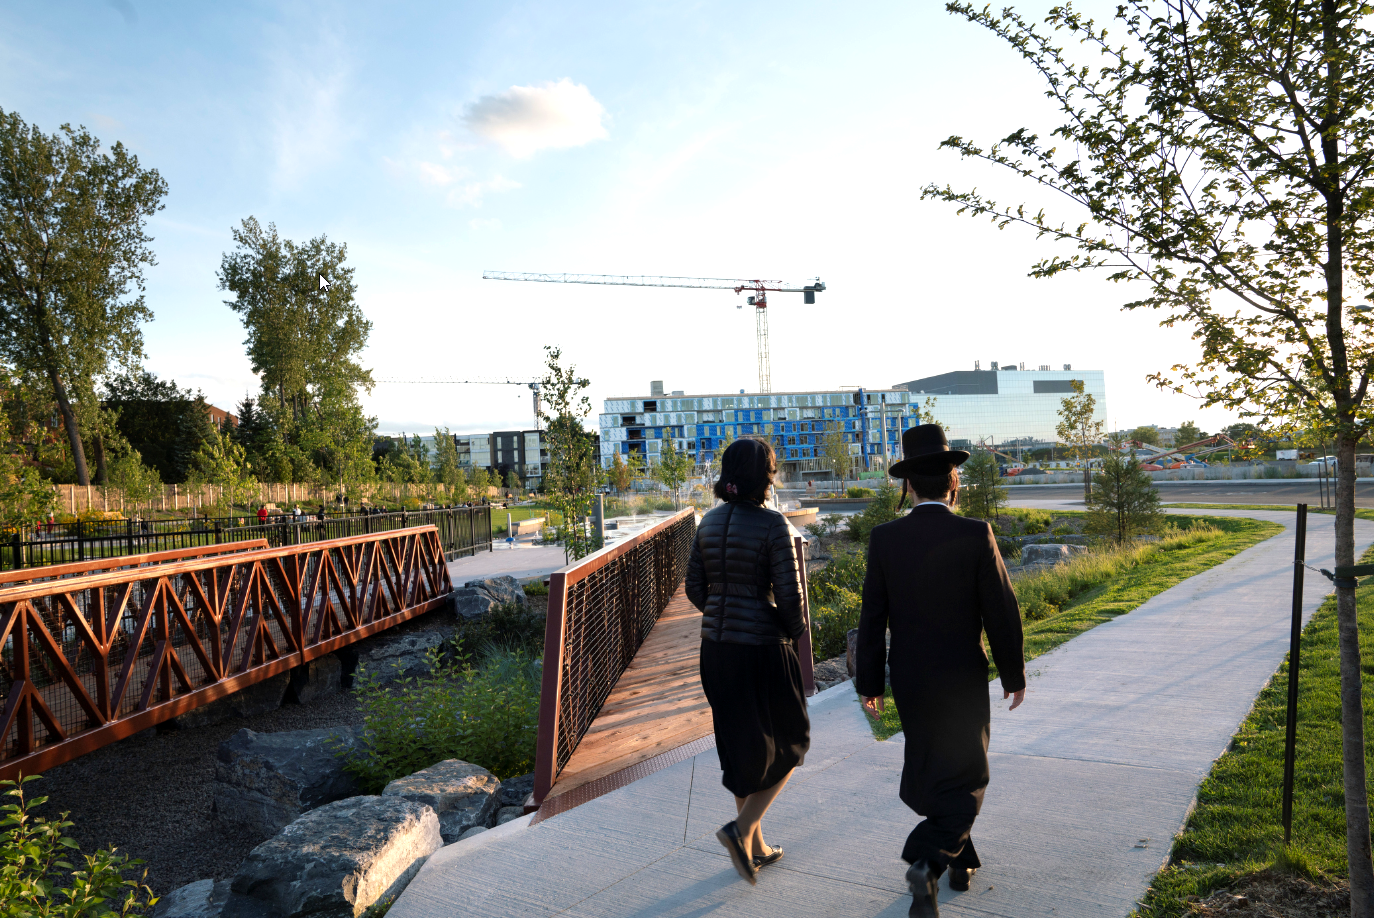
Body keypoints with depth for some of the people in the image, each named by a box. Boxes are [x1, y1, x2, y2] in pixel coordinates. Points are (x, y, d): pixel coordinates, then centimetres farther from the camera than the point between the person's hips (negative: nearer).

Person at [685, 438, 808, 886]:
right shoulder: (772, 524, -16)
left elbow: (695, 588, 7)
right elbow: (789, 595, -18)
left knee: (742, 746, 19)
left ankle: (756, 847, 30)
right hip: (763, 648, -6)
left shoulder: (709, 522, 2)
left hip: (716, 645, 6)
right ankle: (741, 829, 3)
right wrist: (795, 628, 2)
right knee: (788, 744, 15)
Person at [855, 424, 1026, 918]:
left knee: (929, 771, 22)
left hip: (908, 678, 3)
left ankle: (958, 859, 37)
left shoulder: (884, 538, -9)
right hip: (962, 678, -3)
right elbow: (1001, 613, -10)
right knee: (964, 782, 8)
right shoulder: (975, 535, -15)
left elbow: (872, 618, -5)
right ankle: (928, 861, -12)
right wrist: (1014, 675, 4)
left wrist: (869, 683, 4)